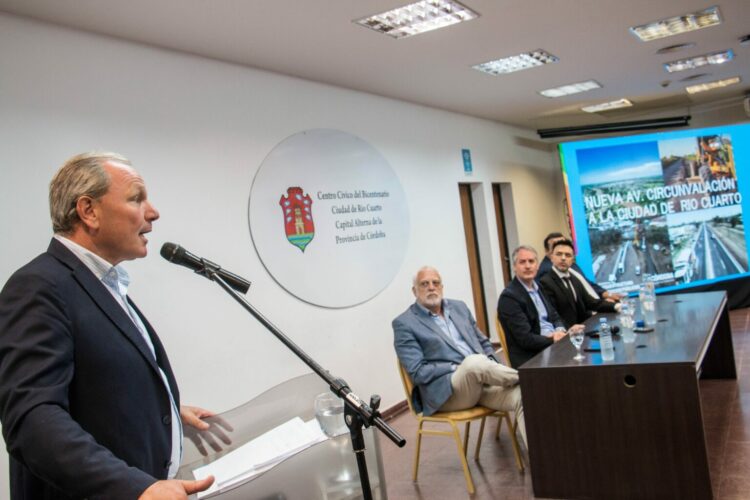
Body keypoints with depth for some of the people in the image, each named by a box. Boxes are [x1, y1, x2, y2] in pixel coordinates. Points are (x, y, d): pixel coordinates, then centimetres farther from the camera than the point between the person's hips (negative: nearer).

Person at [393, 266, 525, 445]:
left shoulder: (459, 307, 17)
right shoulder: (404, 323, -1)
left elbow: (484, 343, 23)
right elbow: (418, 372, -8)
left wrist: (491, 368, 2)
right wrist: (458, 368, -14)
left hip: (482, 382, 6)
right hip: (445, 391, -5)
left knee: (521, 395, -23)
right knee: (475, 362, -35)